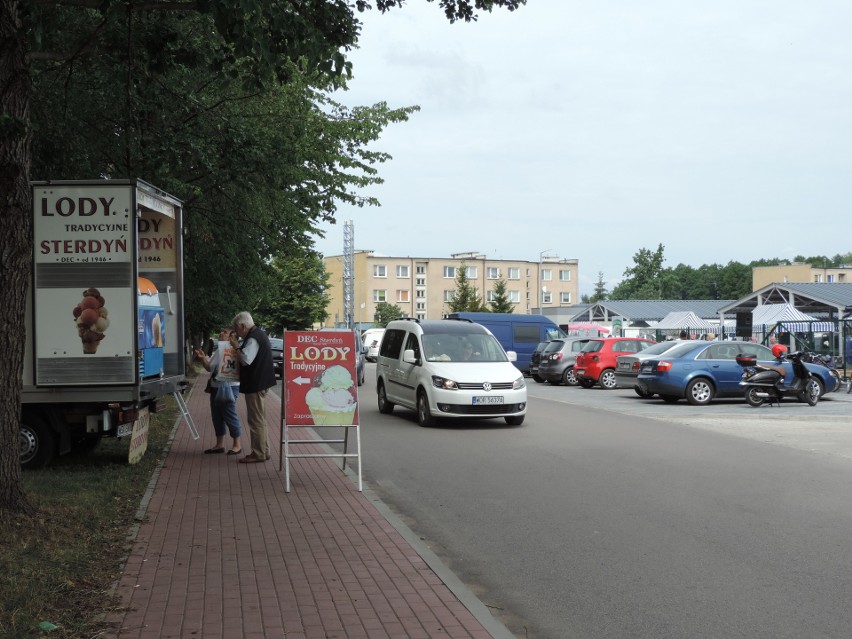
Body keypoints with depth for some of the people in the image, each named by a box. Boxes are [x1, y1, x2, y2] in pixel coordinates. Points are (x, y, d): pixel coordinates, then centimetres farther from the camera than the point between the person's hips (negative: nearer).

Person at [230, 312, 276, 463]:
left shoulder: (253, 339, -18)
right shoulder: (258, 334, 15)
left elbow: (245, 360, -25)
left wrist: (236, 346, -13)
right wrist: (238, 345, 10)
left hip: (255, 384, -11)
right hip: (259, 383, 11)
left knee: (256, 419, -5)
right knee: (259, 419, 17)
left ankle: (258, 454, -1)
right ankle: (263, 451, 23)